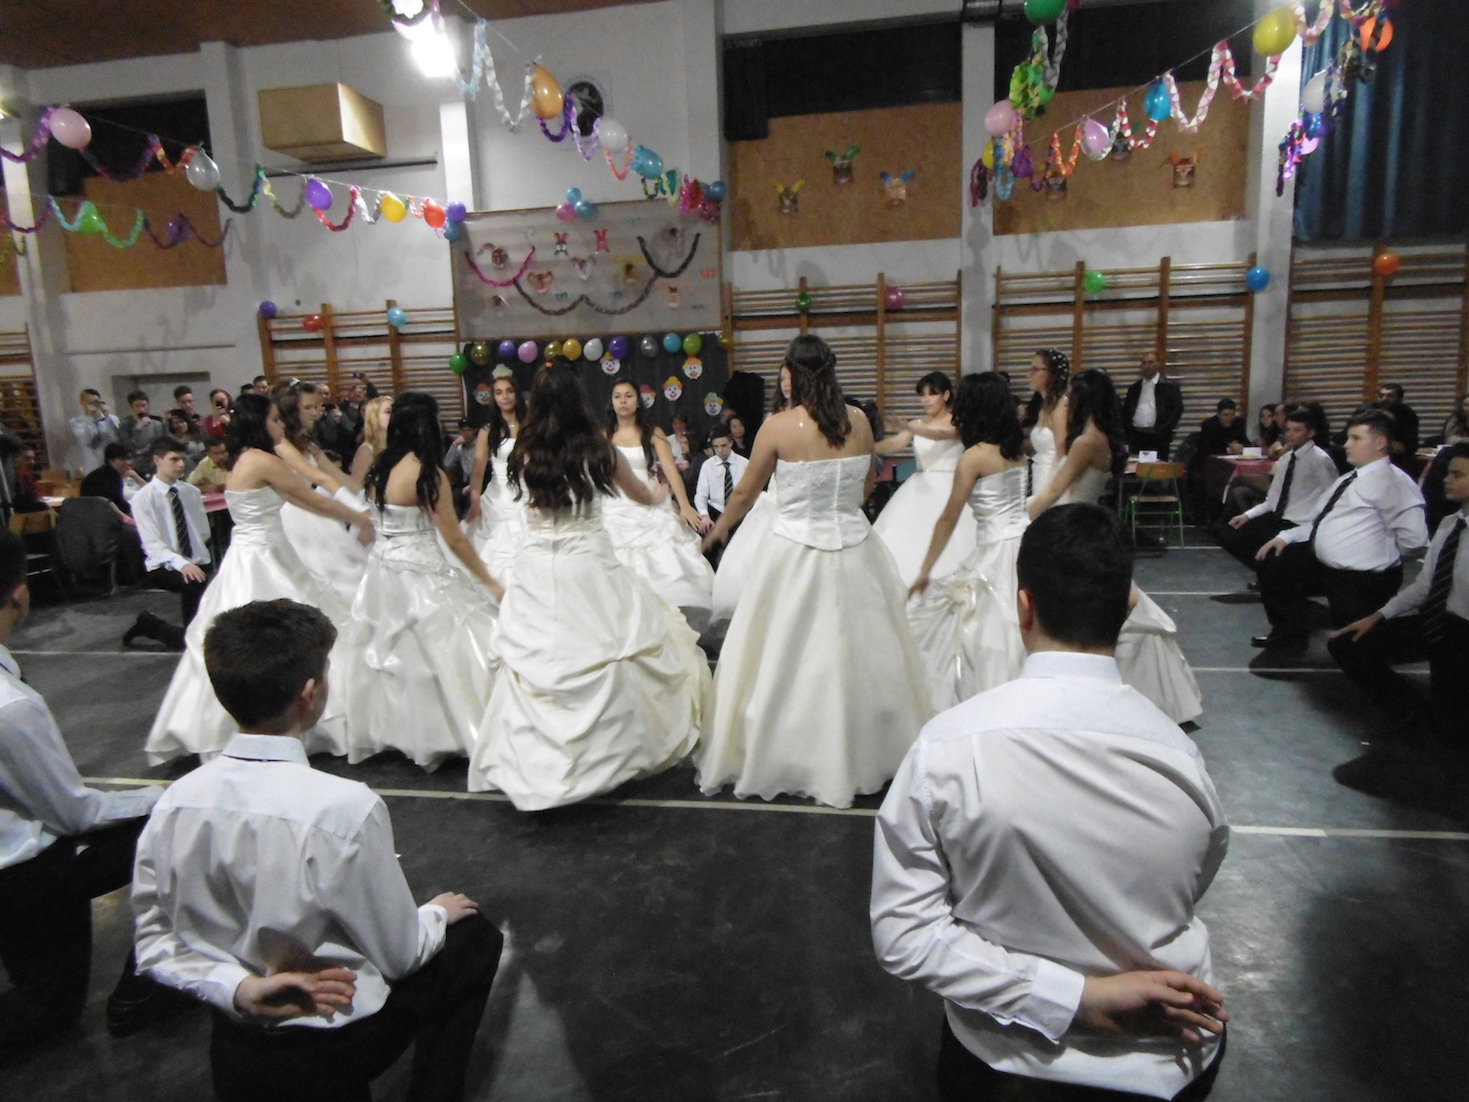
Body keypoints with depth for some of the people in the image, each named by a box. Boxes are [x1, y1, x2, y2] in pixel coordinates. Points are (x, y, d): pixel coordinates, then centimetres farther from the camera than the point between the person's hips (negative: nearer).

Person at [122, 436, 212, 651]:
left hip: (198, 563, 5)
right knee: (194, 584, -33)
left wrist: (196, 560, 0)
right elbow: (152, 544, -17)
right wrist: (182, 563, -32)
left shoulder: (192, 492, 7)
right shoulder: (143, 498, -7)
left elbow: (204, 532, 15)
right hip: (164, 566, -5)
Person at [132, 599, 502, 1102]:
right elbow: (399, 955, -14)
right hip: (335, 1054, -5)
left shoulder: (173, 803, -13)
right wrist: (437, 913, 5)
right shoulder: (344, 807, -29)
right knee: (474, 934, 18)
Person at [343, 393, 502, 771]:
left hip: (382, 570, 8)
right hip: (419, 576, -8)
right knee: (435, 652, 1)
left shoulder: (381, 468, 4)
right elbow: (455, 539, -12)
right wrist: (490, 583, -5)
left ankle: (387, 730, 31)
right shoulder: (429, 475, -16)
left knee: (391, 652, 18)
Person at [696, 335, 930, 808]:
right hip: (855, 549, 4)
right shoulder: (858, 421, 0)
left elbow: (745, 492, 1)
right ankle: (865, 754, 30)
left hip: (795, 551, -3)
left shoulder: (778, 426, -10)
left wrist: (718, 531, 19)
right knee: (859, 656, 15)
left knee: (786, 660, 9)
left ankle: (780, 757, 21)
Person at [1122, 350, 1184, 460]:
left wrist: (1162, 430, -12)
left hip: (1158, 438, -3)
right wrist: (1128, 430, 5)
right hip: (1136, 437, 3)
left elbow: (1177, 409, -4)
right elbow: (1125, 411, 18)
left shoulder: (1169, 386, 2)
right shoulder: (1134, 388, 15)